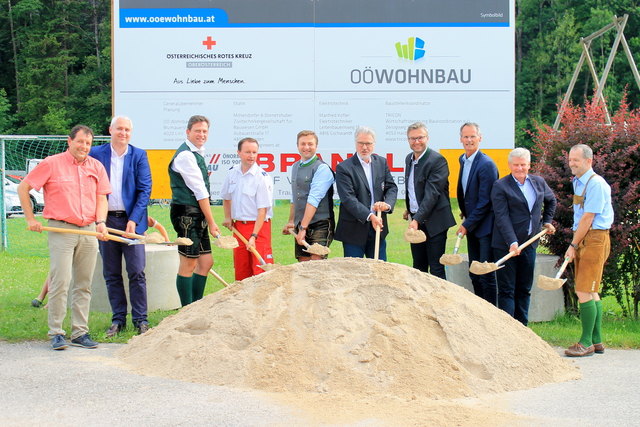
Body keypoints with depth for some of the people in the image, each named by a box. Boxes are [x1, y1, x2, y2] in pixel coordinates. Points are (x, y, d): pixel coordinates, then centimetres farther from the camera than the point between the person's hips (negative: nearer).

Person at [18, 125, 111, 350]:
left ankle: (80, 332, 14)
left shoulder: (96, 167, 11)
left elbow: (101, 198, 14)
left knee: (84, 285, 7)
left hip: (89, 231, 5)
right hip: (61, 230, -4)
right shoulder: (52, 164, -2)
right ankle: (56, 333, 1)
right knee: (60, 283, -9)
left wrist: (101, 222, -3)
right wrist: (31, 218, 0)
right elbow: (23, 187, 3)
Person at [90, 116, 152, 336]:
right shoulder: (96, 154, 5)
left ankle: (140, 320, 4)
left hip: (131, 220, -1)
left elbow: (145, 190, 0)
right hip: (105, 220, 1)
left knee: (137, 272, -4)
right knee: (111, 274, 6)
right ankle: (118, 319, 14)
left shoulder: (139, 155, 4)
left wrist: (134, 220, -9)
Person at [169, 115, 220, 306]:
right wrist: (211, 222, -14)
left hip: (197, 216, 10)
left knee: (206, 262, 11)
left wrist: (207, 220, 15)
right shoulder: (185, 156, -13)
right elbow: (200, 192, -15)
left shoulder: (197, 154, 18)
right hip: (188, 214, -10)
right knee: (188, 264, -4)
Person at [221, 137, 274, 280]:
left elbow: (262, 210, -16)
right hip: (238, 226, 6)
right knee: (241, 271, 9)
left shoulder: (262, 177, -13)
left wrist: (254, 236, -20)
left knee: (261, 271, -11)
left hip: (259, 226, -6)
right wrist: (228, 218, 13)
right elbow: (226, 197, 24)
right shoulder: (232, 173, 5)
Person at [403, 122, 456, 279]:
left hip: (433, 222, -8)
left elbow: (432, 194, -22)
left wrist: (417, 219, -28)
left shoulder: (437, 160, -15)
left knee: (436, 269, -5)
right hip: (415, 220, 8)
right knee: (418, 267, 13)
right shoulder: (409, 159, 11)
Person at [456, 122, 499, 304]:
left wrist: (467, 225, -14)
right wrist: (465, 216, 13)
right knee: (474, 274, 12)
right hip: (471, 226, 9)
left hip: (485, 227, -9)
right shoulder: (463, 160, 11)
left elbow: (485, 201, -17)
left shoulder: (486, 165, -16)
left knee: (486, 275, -5)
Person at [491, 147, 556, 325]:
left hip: (529, 244, 5)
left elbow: (551, 201, 31)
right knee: (506, 290, -2)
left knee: (524, 289, 9)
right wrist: (512, 242, -22)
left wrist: (547, 221, 21)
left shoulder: (539, 182, 9)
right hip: (505, 245, -5)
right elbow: (502, 217, -14)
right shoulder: (500, 186, -7)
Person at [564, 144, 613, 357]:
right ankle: (596, 340, 17)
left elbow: (588, 218, -16)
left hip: (594, 239, -9)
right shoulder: (578, 183, 15)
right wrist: (575, 245, 13)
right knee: (591, 292, 11)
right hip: (583, 239, 9)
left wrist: (573, 245, -13)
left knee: (584, 291, -11)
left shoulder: (596, 184, -14)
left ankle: (586, 342, -5)